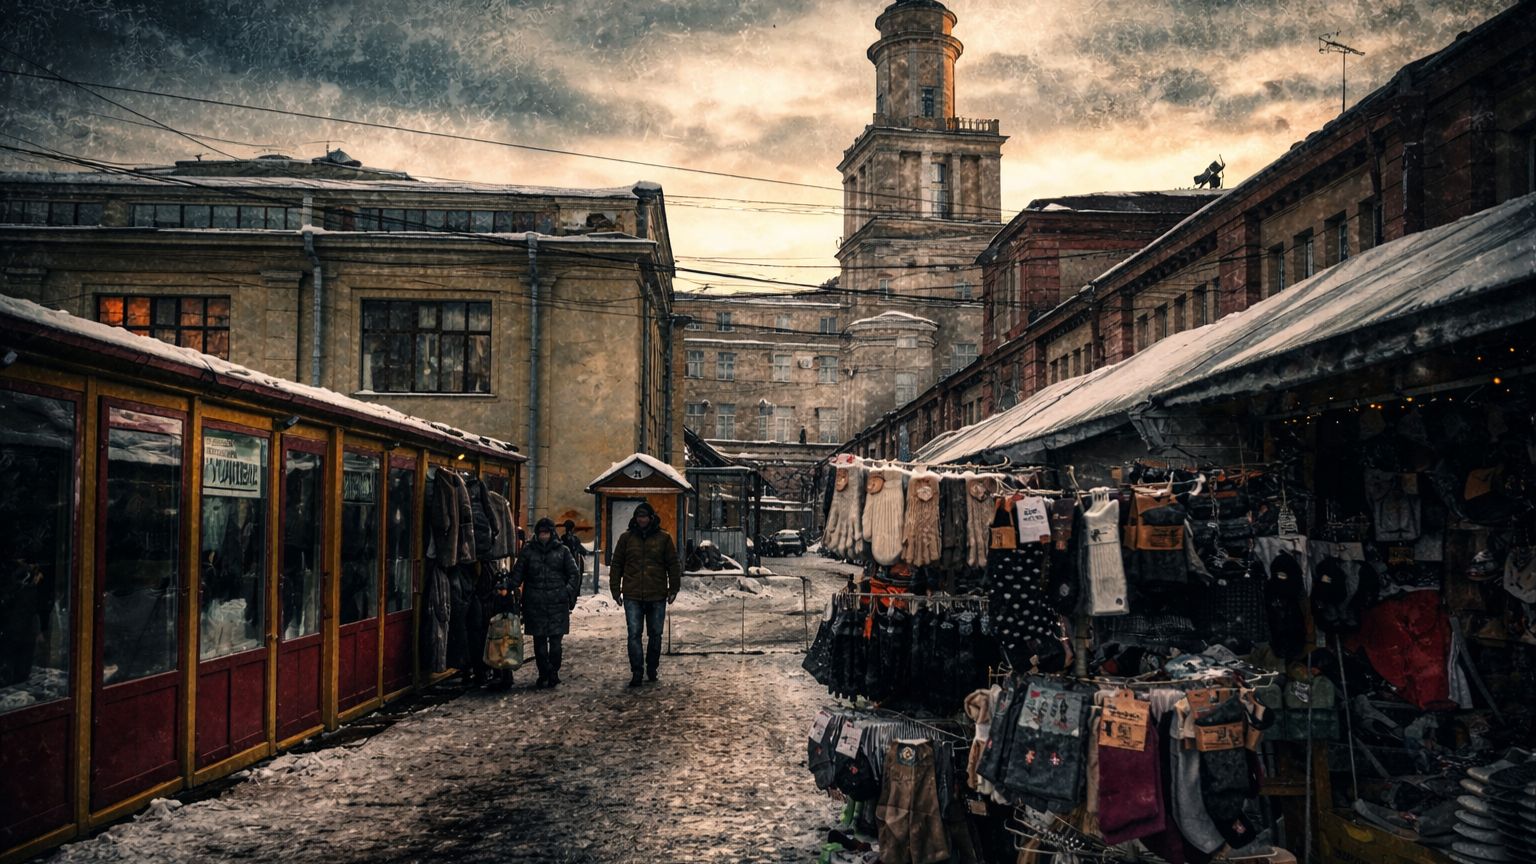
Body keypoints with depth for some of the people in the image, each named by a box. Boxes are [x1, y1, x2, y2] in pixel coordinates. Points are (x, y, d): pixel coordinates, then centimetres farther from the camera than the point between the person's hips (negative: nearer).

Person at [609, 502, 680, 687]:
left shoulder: (663, 538, 3)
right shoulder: (626, 538, 5)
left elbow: (673, 564, 6)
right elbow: (616, 565, 10)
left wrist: (673, 589, 2)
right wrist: (615, 589, 5)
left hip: (657, 596, 0)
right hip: (632, 596, 0)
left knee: (655, 634, 9)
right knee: (634, 634, -6)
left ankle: (652, 668, 25)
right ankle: (637, 671, -1)